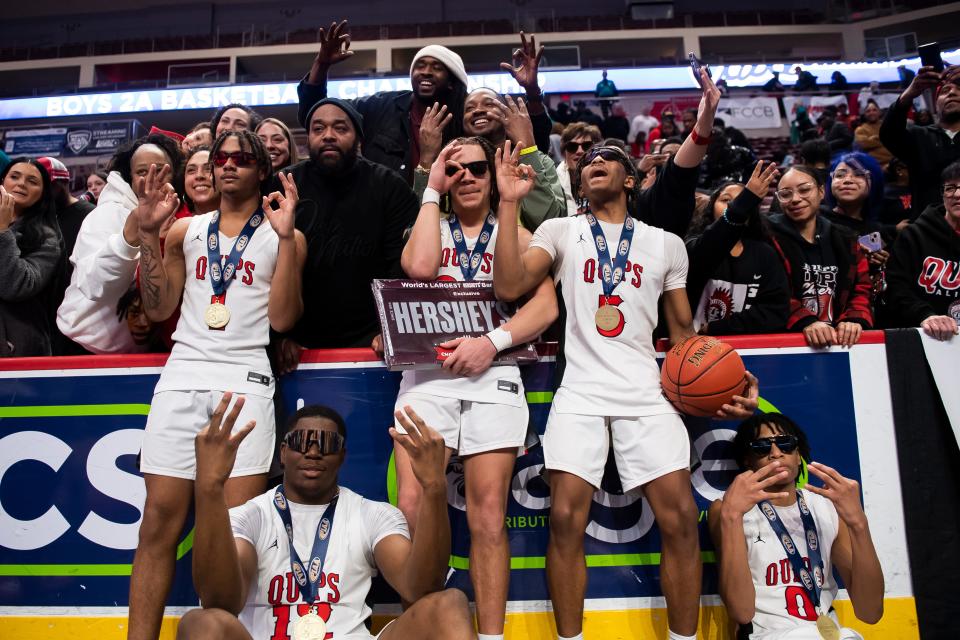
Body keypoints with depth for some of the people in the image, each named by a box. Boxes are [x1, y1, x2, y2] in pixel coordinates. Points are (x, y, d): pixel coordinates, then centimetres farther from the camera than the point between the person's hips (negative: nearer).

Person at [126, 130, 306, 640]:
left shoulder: (282, 235, 10)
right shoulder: (186, 230, 19)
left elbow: (282, 319, -1)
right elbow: (159, 309, 13)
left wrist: (285, 237, -7)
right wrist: (148, 232, 6)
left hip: (246, 378, -2)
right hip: (182, 373, 3)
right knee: (160, 519, -2)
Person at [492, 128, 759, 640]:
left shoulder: (667, 244, 15)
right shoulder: (561, 230, 12)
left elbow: (683, 333, 17)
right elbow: (508, 286, -5)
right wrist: (509, 201, -6)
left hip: (646, 394, 2)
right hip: (579, 391, -1)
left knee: (680, 517, -8)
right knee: (565, 517, -12)